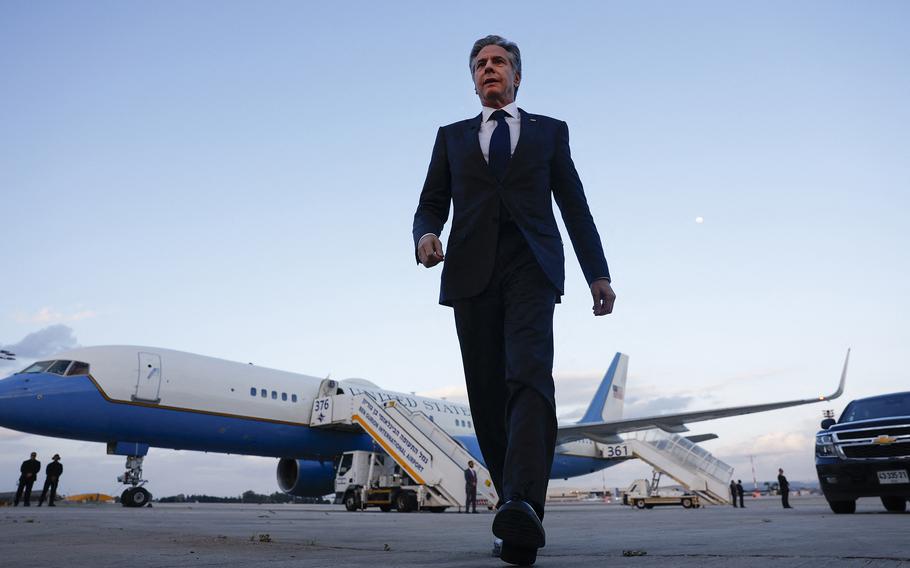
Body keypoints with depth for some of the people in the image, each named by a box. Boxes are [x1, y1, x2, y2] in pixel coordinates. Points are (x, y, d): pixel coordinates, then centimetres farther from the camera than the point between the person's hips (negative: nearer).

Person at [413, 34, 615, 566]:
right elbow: (431, 205, 15)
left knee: (529, 377, -22)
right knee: (488, 396, -2)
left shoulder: (550, 131, 21)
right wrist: (426, 235, -9)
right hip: (471, 272, 2)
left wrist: (598, 273, 5)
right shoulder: (452, 137, 24)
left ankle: (525, 508, -33)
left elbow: (575, 207, 15)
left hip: (532, 267, -2)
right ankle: (515, 506, 7)